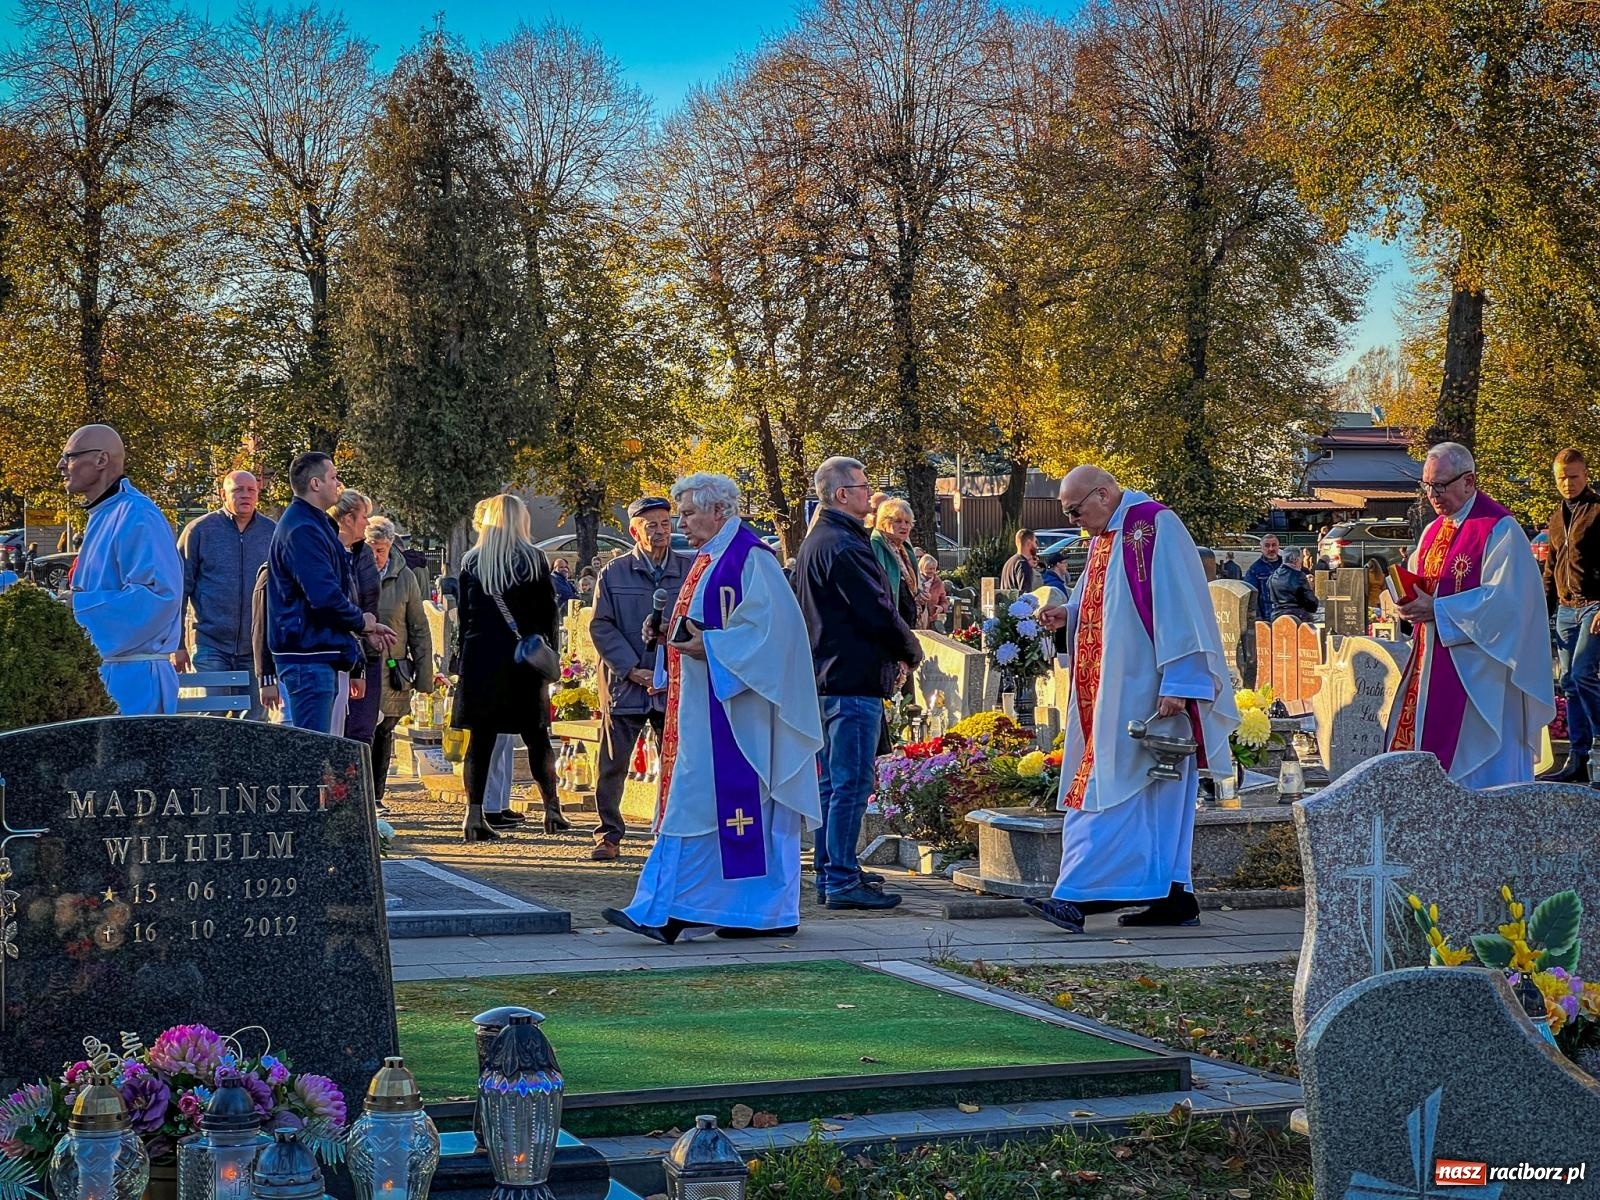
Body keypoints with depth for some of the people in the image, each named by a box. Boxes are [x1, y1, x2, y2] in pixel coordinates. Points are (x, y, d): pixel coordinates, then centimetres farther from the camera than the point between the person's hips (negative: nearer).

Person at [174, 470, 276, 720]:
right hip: (211, 646, -2)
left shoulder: (272, 532, 6)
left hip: (257, 649, 3)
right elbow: (180, 587, 2)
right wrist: (177, 643, -1)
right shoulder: (199, 530, 0)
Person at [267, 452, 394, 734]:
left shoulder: (316, 524, 19)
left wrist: (366, 626, 15)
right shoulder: (302, 530, -16)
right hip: (308, 656, -11)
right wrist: (361, 621, -8)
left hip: (323, 656, 11)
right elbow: (324, 597, -25)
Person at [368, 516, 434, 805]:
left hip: (393, 671, 3)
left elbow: (419, 629, 6)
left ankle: (375, 796, 20)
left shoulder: (404, 578, 2)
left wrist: (424, 675, 2)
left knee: (383, 734, 11)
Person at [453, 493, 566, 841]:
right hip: (524, 659, -1)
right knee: (536, 736, 9)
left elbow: (464, 616, 4)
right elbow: (548, 614, -2)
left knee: (480, 738, 0)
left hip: (479, 658, 1)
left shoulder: (471, 562, 4)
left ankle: (474, 816, -5)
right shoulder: (533, 559, -1)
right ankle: (552, 810, 12)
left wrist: (463, 663, 7)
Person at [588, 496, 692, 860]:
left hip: (676, 685, 0)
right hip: (625, 685, 0)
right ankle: (608, 835, 14)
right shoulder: (614, 573, 1)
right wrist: (633, 670, -9)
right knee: (613, 765, 3)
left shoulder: (690, 571, 2)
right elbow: (601, 626, 0)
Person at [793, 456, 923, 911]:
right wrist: (910, 652, -1)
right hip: (855, 680, -11)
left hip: (827, 679, 11)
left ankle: (830, 873, 21)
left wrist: (892, 651, 13)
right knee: (852, 783, -8)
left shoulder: (814, 541, 17)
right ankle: (842, 881, -7)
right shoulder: (843, 546, -16)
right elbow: (878, 613, -18)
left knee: (833, 782, 15)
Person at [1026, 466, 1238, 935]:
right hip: (1113, 688, 9)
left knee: (1114, 788, -11)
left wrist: (1177, 682, -22)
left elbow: (1176, 607, -18)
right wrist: (1068, 615, 4)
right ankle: (1174, 896, 12)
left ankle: (1080, 895, -13)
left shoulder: (1156, 526, -12)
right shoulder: (1104, 537, 15)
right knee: (1153, 792, 9)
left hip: (1143, 686, -9)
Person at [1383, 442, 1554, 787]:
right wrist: (1409, 603, -5)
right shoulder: (1434, 531, 15)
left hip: (1476, 667, -8)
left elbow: (1505, 599, -19)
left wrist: (1436, 610, -21)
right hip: (1431, 664, 8)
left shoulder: (1500, 530, -11)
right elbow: (1418, 584, 20)